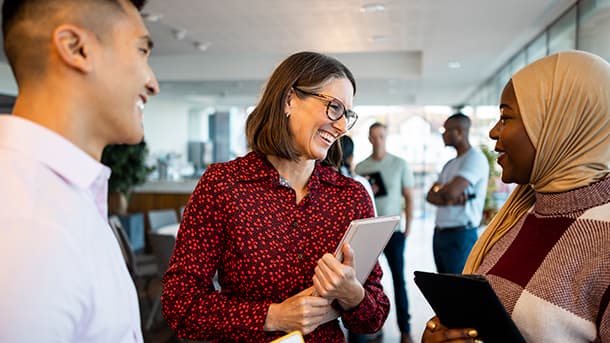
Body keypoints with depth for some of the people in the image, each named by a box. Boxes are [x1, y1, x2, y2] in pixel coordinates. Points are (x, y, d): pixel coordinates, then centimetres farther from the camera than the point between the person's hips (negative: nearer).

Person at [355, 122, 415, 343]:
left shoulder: (399, 164, 3)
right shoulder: (361, 167, 6)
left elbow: (408, 197, 4)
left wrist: (407, 228, -2)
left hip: (393, 229, -1)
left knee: (398, 278, 2)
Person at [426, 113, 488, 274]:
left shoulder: (475, 158, -10)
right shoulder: (450, 164, 17)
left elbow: (452, 191, -22)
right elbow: (431, 196, 8)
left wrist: (438, 189, 0)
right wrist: (451, 200, -11)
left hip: (460, 235, -8)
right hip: (439, 234, 8)